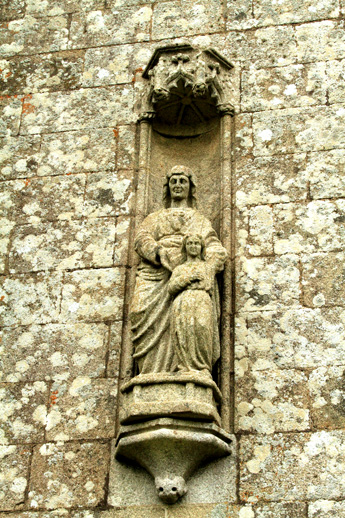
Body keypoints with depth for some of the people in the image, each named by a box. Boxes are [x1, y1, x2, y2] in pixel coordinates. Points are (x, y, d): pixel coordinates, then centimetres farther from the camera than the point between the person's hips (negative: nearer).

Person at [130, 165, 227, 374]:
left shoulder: (200, 220, 30)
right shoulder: (155, 218, 33)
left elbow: (216, 249, 12)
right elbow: (142, 239, 11)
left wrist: (209, 268, -12)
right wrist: (160, 254, -11)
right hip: (157, 274, 1)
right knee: (143, 310, -27)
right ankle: (154, 376, -33)